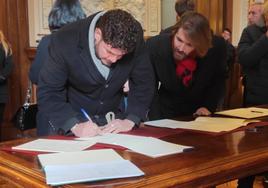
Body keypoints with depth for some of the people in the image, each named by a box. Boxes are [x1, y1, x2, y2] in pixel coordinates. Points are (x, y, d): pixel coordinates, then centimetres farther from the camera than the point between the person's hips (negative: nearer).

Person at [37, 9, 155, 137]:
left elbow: (143, 82, -8)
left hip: (111, 121, 4)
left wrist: (130, 120, -20)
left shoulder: (134, 37, -19)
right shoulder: (65, 41, -25)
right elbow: (47, 93, -21)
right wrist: (75, 126, -34)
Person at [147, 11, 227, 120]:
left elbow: (219, 79, 2)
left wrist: (208, 106, -6)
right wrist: (156, 122, -19)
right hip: (166, 114, -1)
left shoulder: (216, 47, -18)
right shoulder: (155, 46, -20)